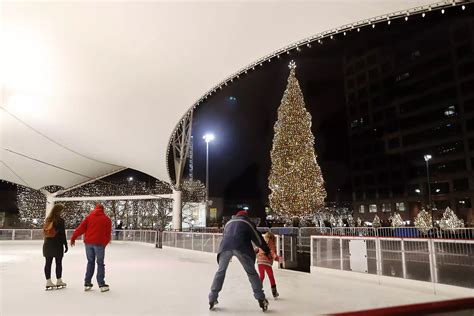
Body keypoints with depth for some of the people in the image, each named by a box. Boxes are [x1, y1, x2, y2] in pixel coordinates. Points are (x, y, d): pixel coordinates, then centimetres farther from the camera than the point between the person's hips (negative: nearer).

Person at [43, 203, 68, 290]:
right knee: (58, 263, 4)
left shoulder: (47, 220, 7)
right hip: (57, 244, -6)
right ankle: (59, 281, 12)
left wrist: (47, 241, 18)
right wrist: (65, 244, -5)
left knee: (48, 263, 7)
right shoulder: (60, 220, -12)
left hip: (47, 244, 6)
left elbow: (45, 232, 11)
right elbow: (62, 233, -12)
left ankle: (48, 282, 12)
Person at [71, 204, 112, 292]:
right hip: (99, 243, -3)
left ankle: (87, 283, 16)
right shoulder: (107, 219, 3)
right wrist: (105, 243, 17)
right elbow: (108, 233, 5)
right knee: (100, 264, 3)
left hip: (89, 242, 3)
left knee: (90, 262, 15)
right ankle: (102, 285, 3)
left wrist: (73, 238, 7)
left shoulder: (89, 217, 8)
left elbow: (81, 228, 1)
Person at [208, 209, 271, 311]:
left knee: (220, 271, 18)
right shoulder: (248, 222, 24)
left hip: (225, 246, 3)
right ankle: (261, 299, 7)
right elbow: (257, 238, 21)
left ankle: (212, 298, 16)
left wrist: (228, 256, 46)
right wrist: (266, 249, 31)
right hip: (242, 247, -2)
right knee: (251, 272, 11)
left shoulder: (229, 222, 34)